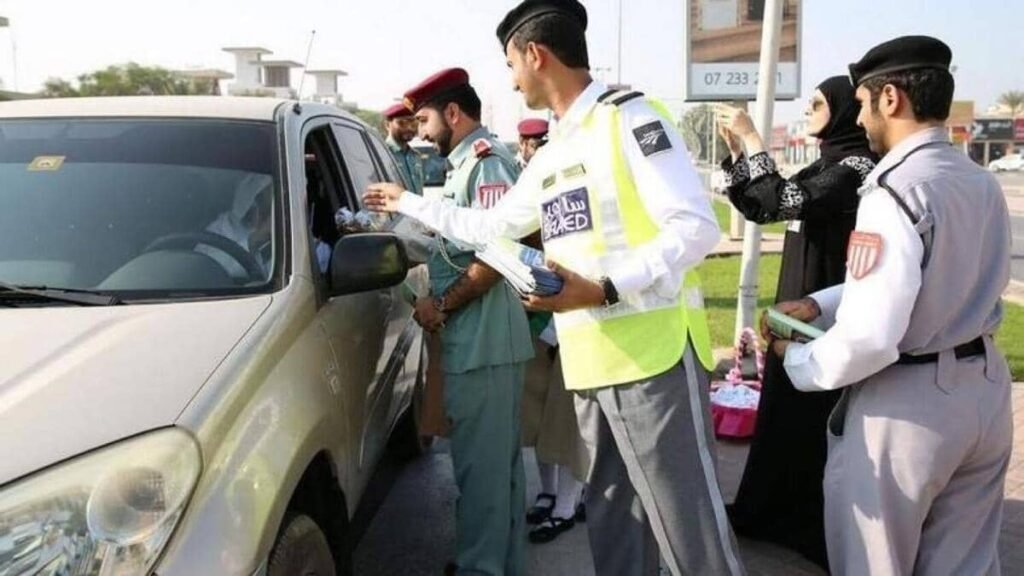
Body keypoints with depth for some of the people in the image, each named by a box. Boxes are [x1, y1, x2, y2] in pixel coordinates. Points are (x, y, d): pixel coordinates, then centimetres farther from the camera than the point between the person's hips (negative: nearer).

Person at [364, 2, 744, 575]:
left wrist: (602, 289, -21)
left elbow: (697, 227, -14)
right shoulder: (550, 157, 19)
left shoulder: (629, 118, -6)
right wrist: (407, 203, 37)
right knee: (613, 522, 15)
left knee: (688, 521, -2)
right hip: (590, 362, 8)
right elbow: (490, 227, 31)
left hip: (654, 352, -8)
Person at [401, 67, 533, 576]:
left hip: (481, 341, -10)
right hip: (483, 338, 10)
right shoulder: (469, 162, 18)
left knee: (480, 463, -2)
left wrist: (441, 304, -15)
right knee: (498, 459, 17)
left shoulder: (485, 159, -12)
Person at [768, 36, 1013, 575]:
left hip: (907, 403, -8)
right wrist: (820, 304, 8)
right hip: (985, 387, 8)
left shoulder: (893, 191, -22)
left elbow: (871, 337, -28)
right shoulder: (984, 183, 6)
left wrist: (798, 361, -10)